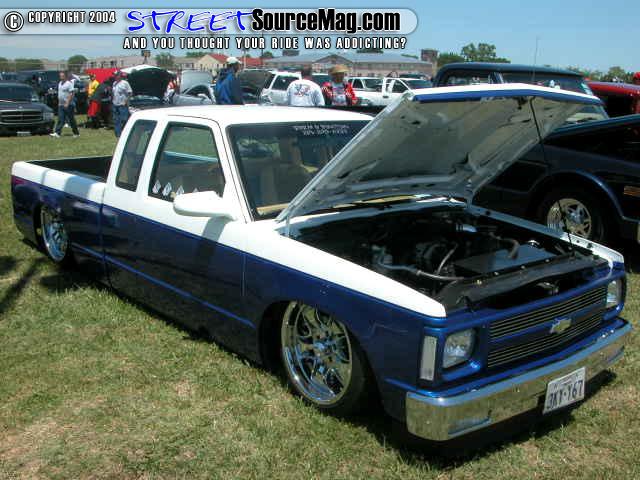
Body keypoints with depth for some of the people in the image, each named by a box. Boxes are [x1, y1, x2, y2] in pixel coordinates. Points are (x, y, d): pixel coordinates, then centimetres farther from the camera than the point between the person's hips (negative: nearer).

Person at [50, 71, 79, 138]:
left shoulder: (69, 83, -12)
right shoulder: (60, 83, 14)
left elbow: (71, 94, -18)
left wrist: (67, 103, -22)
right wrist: (59, 102, 15)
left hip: (68, 105, -7)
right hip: (61, 105, 7)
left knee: (71, 120, 2)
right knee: (60, 119, -1)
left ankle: (76, 133, 13)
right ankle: (57, 133, -8)